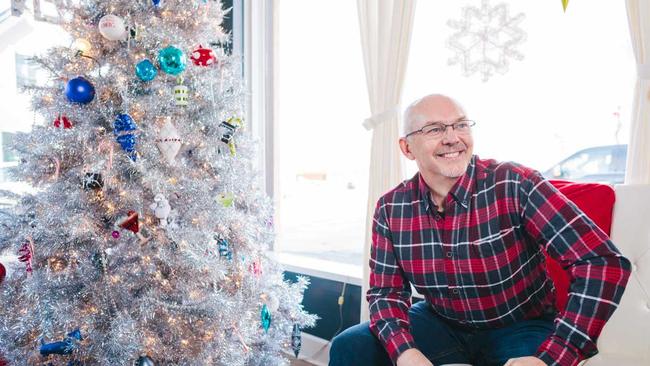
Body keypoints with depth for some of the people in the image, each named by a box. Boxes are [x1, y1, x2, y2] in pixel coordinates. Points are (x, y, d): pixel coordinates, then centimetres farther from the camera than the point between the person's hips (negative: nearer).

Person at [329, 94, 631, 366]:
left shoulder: (515, 186, -20)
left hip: (519, 328, -2)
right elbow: (386, 290, -4)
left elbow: (604, 263, -23)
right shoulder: (390, 208, -9)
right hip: (440, 323, 3)